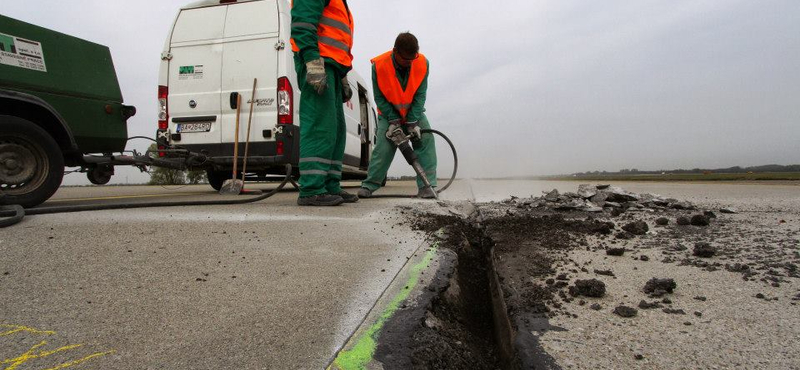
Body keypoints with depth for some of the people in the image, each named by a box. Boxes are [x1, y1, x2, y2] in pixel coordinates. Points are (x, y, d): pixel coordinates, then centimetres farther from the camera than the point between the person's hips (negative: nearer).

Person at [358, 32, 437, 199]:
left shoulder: (423, 63, -20)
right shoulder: (379, 65, -25)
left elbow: (420, 95, -15)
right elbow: (379, 97, -15)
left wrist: (413, 122, -21)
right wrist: (393, 121, -20)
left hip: (414, 112, 2)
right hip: (388, 113, -1)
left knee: (425, 140, -15)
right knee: (384, 146, -13)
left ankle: (427, 186, -14)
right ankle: (369, 185, 0)